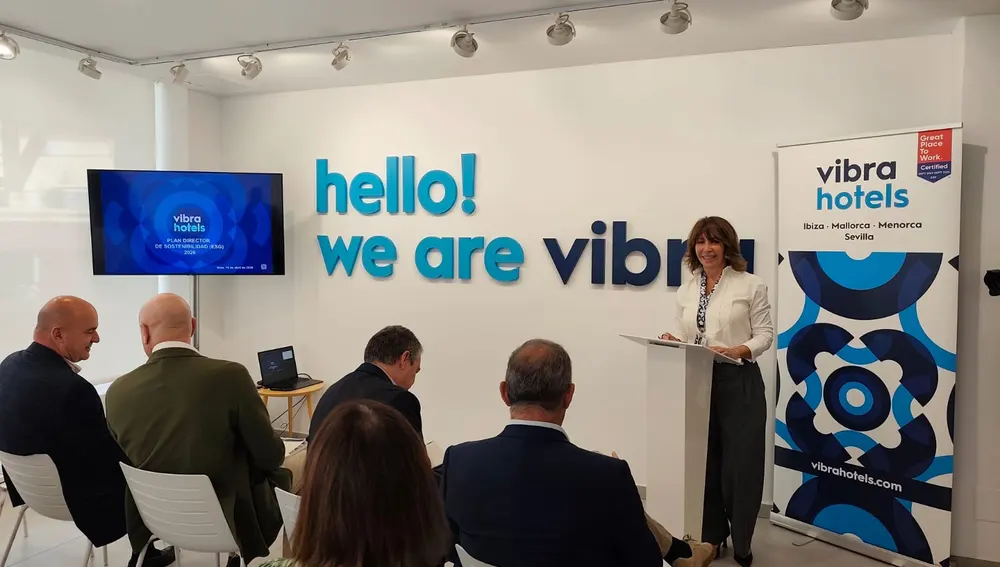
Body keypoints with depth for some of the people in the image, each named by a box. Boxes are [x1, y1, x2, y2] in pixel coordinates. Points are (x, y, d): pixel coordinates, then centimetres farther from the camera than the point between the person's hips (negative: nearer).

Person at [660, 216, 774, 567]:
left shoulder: (750, 285, -3)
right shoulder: (686, 291, 10)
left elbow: (765, 334, -5)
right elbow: (683, 334, 12)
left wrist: (740, 350, -22)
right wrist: (672, 340, -11)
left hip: (739, 382, -4)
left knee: (740, 461, 2)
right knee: (703, 459, 10)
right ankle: (710, 537, 26)